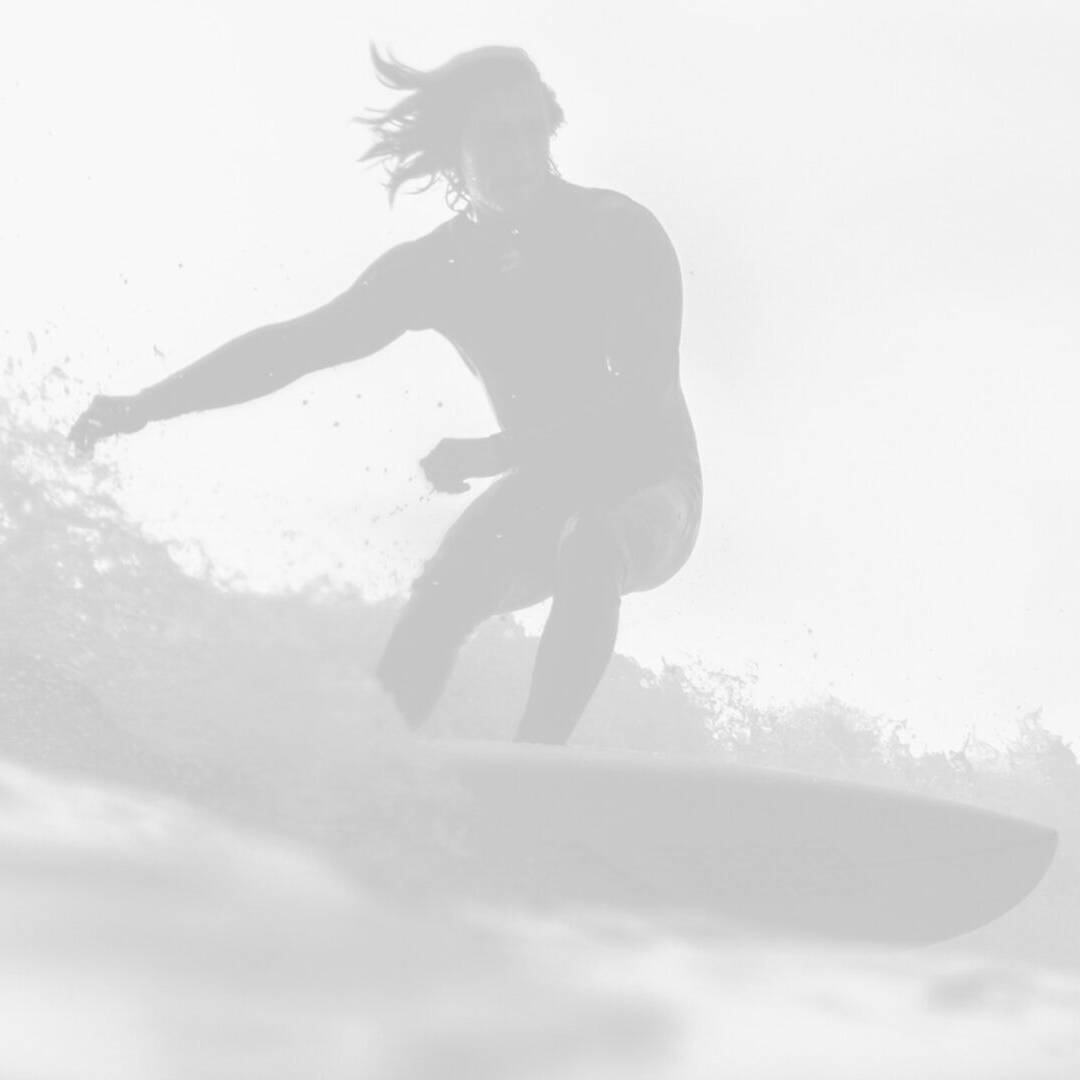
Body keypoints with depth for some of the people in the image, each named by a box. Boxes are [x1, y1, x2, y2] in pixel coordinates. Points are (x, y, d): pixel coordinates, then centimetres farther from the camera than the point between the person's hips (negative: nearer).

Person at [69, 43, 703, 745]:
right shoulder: (437, 267, -4)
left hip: (652, 486, -4)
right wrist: (144, 407, -10)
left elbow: (647, 398, -25)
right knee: (442, 594, -26)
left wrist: (493, 453, -35)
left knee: (588, 546, -38)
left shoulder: (620, 232, -17)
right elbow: (295, 345, -2)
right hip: (549, 489, 4)